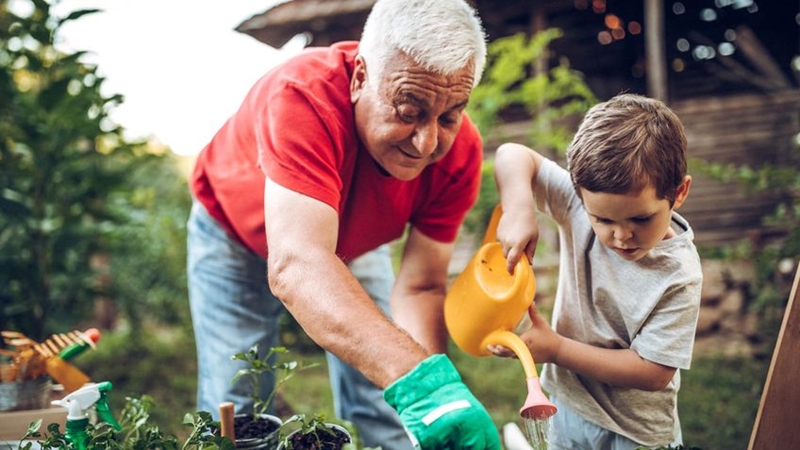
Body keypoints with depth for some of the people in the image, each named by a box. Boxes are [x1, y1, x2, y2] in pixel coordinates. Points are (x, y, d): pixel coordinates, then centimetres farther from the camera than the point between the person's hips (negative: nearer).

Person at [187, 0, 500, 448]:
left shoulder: (459, 150, -28)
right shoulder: (303, 95, -42)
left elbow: (419, 288, -23)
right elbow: (295, 267, -53)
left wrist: (436, 394, -41)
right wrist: (419, 378, -64)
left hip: (353, 240, 3)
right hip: (237, 235, -3)